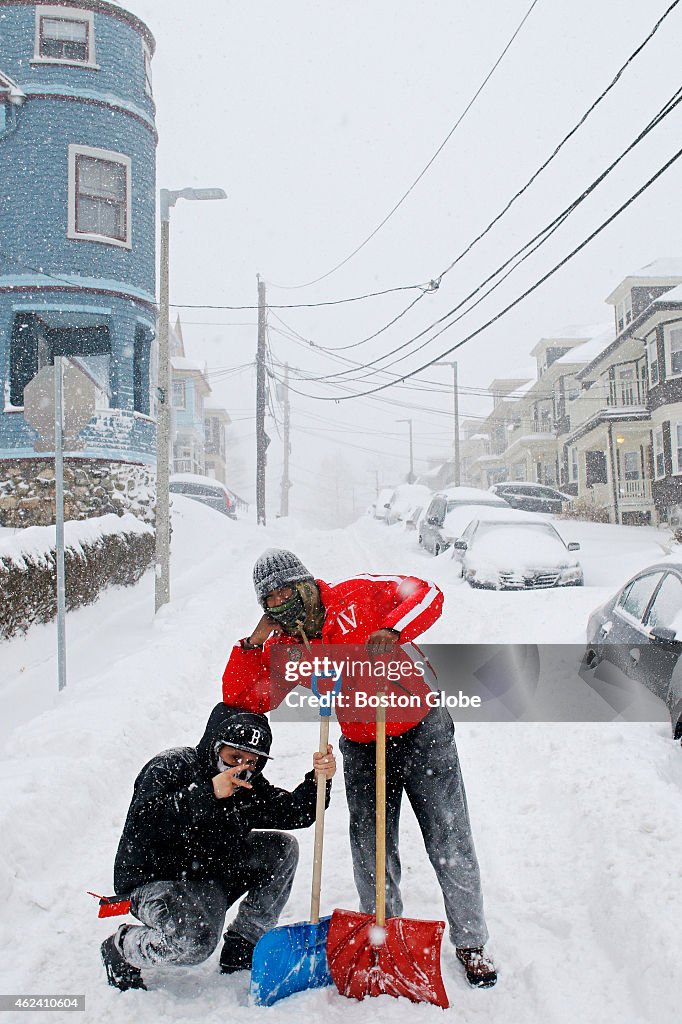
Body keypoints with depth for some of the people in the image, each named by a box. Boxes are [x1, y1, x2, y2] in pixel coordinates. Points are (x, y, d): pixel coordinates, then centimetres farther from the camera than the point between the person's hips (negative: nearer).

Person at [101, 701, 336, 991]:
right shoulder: (170, 767, -18)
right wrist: (206, 794, -38)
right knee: (196, 941, -34)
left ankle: (241, 947, 6)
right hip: (155, 881, -7)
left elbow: (293, 812, -6)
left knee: (282, 848, -3)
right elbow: (142, 822, -33)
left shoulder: (250, 783, 2)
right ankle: (121, 948, -2)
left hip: (212, 880, 7)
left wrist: (318, 781, -24)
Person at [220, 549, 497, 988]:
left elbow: (426, 594, -17)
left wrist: (391, 631, -32)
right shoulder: (284, 649, -1)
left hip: (422, 733, -3)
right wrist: (254, 641, -11)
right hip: (362, 751, 3)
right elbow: (241, 701, -3)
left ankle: (471, 941, 25)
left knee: (451, 846, 5)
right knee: (372, 859, 7)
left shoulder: (356, 595, -12)